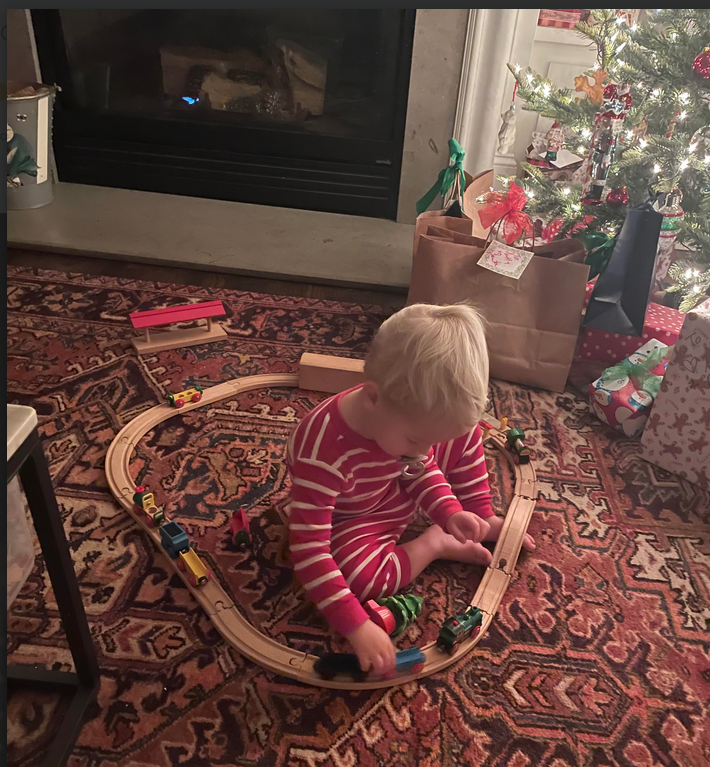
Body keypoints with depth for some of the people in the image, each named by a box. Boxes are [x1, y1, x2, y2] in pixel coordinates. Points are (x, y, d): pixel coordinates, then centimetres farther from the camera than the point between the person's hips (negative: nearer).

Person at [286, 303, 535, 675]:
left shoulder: (410, 415, -25)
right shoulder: (324, 451, -44)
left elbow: (422, 467, -4)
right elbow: (308, 549, -42)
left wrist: (451, 512, -21)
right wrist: (358, 627, -45)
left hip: (396, 490, 5)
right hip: (350, 519, -4)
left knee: (464, 433, -3)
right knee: (360, 578, -33)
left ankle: (484, 521, 12)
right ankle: (437, 543, -6)